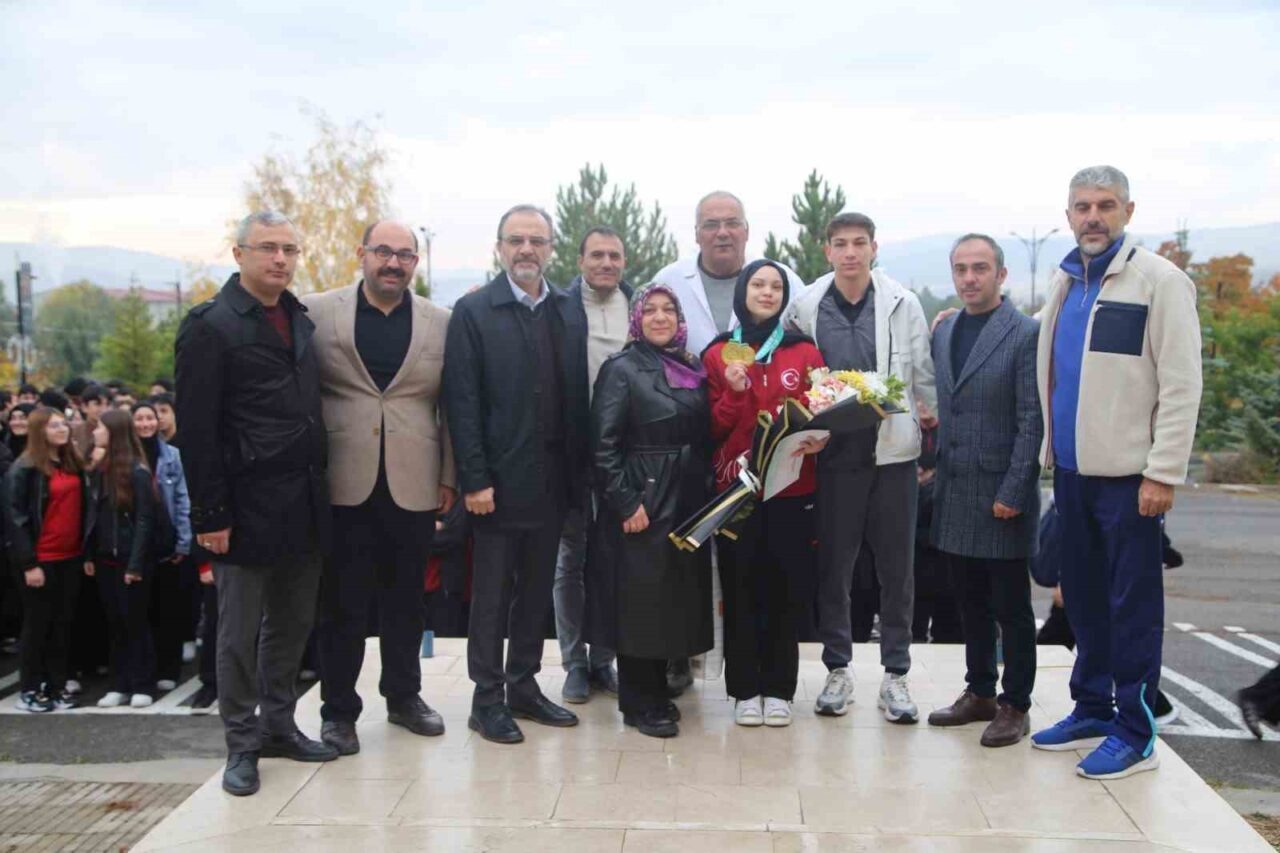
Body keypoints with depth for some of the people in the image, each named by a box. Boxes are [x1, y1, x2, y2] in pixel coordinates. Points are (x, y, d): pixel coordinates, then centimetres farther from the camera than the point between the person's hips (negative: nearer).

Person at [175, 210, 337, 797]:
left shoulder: (302, 322, 13)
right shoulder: (210, 327, -8)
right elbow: (197, 429, -12)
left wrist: (318, 483, 10)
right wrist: (210, 515, -15)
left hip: (303, 505, 6)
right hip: (248, 506, -6)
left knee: (293, 623, 14)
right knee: (240, 633, 5)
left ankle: (279, 725, 28)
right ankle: (242, 743, 17)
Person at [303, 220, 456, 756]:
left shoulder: (440, 324, 7)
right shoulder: (317, 312, 2)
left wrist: (449, 477, 5)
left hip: (412, 486, 2)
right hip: (342, 484, -2)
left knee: (406, 597, 13)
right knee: (341, 602, 5)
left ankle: (403, 696, 29)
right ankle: (338, 708, 18)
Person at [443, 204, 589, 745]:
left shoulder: (569, 313, 9)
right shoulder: (474, 312, -5)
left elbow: (576, 395, 8)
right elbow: (462, 402, -10)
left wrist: (578, 471, 3)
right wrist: (474, 479, -15)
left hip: (553, 479, 5)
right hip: (499, 479, -5)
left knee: (537, 589, 13)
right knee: (492, 592, 4)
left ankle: (523, 686, 25)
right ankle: (487, 699, 15)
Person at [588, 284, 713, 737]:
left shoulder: (693, 371, 12)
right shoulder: (622, 369, -7)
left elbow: (704, 437, 16)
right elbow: (603, 446, -12)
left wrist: (705, 495, 7)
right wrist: (627, 503, -17)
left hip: (687, 502, 7)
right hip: (640, 503, -6)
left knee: (677, 594, 12)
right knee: (639, 597, -1)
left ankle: (657, 690, 27)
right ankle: (639, 703, 12)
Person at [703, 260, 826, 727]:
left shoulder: (804, 351, 7)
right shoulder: (719, 353, 5)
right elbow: (713, 427, 4)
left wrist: (818, 438, -12)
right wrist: (733, 391, -13)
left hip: (792, 487, 1)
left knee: (787, 588, 3)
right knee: (740, 589, 2)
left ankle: (779, 689, 14)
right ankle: (745, 689, 12)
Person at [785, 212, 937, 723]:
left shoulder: (903, 305, 2)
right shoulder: (805, 308, 1)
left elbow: (923, 373, 8)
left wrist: (929, 416, 7)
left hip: (894, 450, 0)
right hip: (833, 451, 0)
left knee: (897, 566, 5)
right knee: (833, 565, 7)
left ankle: (895, 674, 17)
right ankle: (837, 670, 21)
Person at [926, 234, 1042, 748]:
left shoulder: (1025, 334, -8)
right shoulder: (943, 333, 12)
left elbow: (1032, 421, -12)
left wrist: (1013, 492, -15)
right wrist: (934, 461, 8)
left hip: (1001, 493, -6)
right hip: (956, 492, 6)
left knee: (1011, 606, 4)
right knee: (972, 604, 15)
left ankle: (1015, 705, 15)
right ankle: (979, 693, 28)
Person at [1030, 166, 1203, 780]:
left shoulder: (1159, 281, -7)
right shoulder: (1064, 283, 13)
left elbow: (1180, 385, -12)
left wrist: (1163, 472, -15)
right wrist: (1052, 452, 14)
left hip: (1128, 474, -6)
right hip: (1072, 469, 6)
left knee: (1132, 603, 0)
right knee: (1083, 596, 13)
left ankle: (1135, 733, 9)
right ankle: (1092, 709, 26)